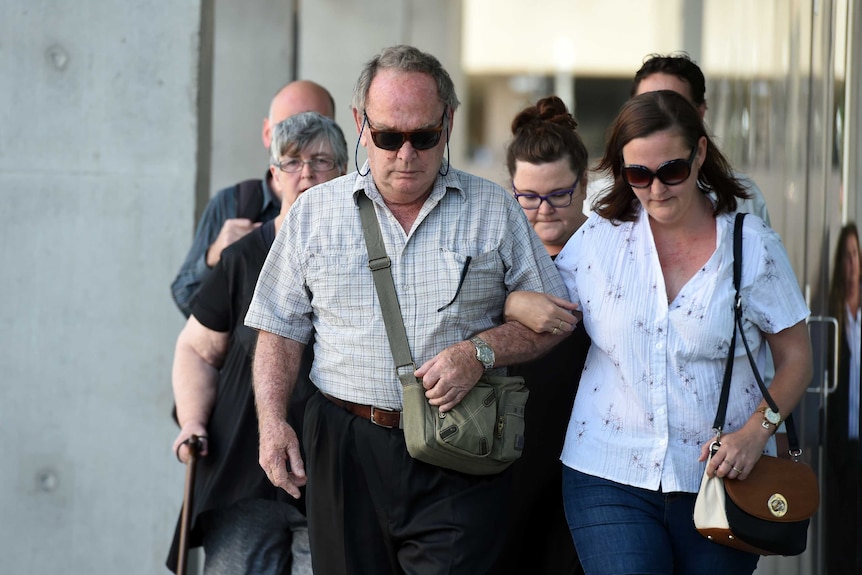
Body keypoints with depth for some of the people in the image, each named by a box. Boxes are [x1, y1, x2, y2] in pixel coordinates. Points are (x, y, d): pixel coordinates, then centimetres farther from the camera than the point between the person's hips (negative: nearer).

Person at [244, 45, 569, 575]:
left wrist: (480, 352, -10)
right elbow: (281, 329, 12)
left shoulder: (495, 212, 6)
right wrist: (272, 422, -2)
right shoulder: (314, 212, 9)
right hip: (346, 449, 2)